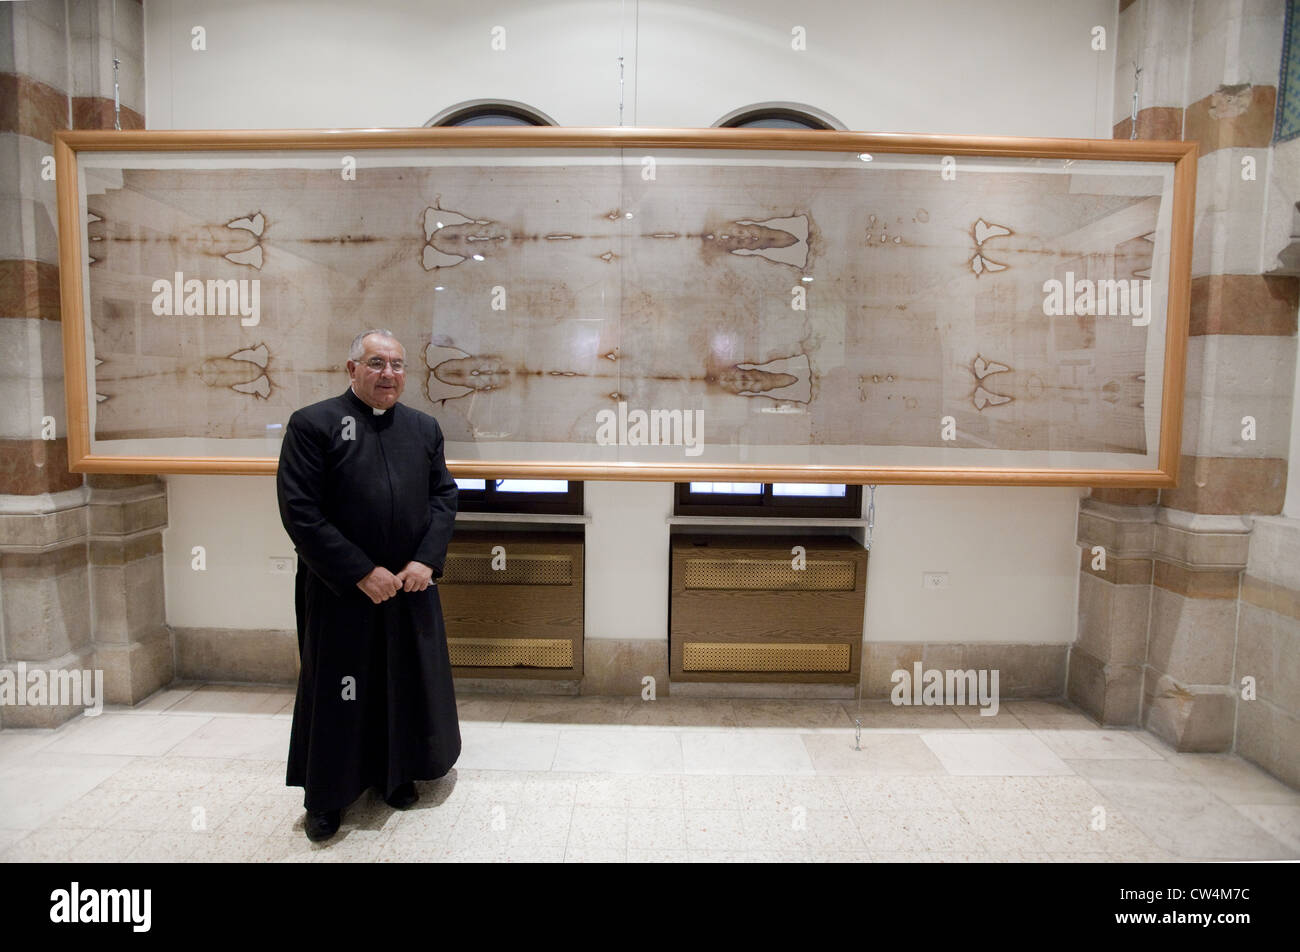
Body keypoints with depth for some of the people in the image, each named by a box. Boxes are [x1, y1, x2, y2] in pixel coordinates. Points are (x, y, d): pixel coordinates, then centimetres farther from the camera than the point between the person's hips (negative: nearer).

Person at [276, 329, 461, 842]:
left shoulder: (424, 427, 7)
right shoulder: (313, 424, -8)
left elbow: (443, 495, 6)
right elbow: (300, 511, -13)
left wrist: (426, 560, -8)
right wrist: (362, 573, -16)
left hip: (410, 585, 4)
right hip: (340, 591, -4)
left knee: (406, 683, 15)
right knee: (337, 692, 9)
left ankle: (394, 772, 38)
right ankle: (325, 798, 30)